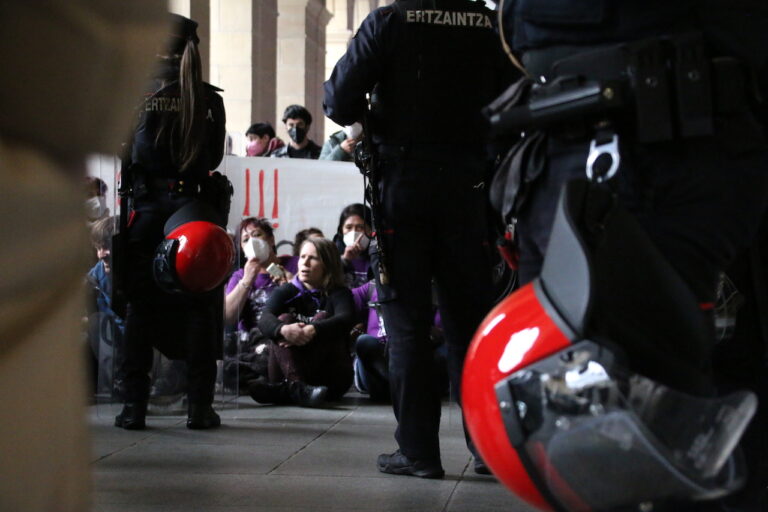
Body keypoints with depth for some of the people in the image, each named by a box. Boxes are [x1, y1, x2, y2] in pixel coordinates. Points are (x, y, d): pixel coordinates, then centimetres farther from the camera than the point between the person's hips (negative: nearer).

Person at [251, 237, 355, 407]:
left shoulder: (339, 294, 4)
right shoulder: (286, 292, 8)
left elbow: (345, 320, -20)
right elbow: (264, 320, -13)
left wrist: (312, 330, -40)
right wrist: (283, 329, -38)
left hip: (330, 379, -1)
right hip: (286, 372, 1)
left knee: (322, 318, -20)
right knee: (284, 319, -17)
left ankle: (285, 389, -42)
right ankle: (298, 388, -44)